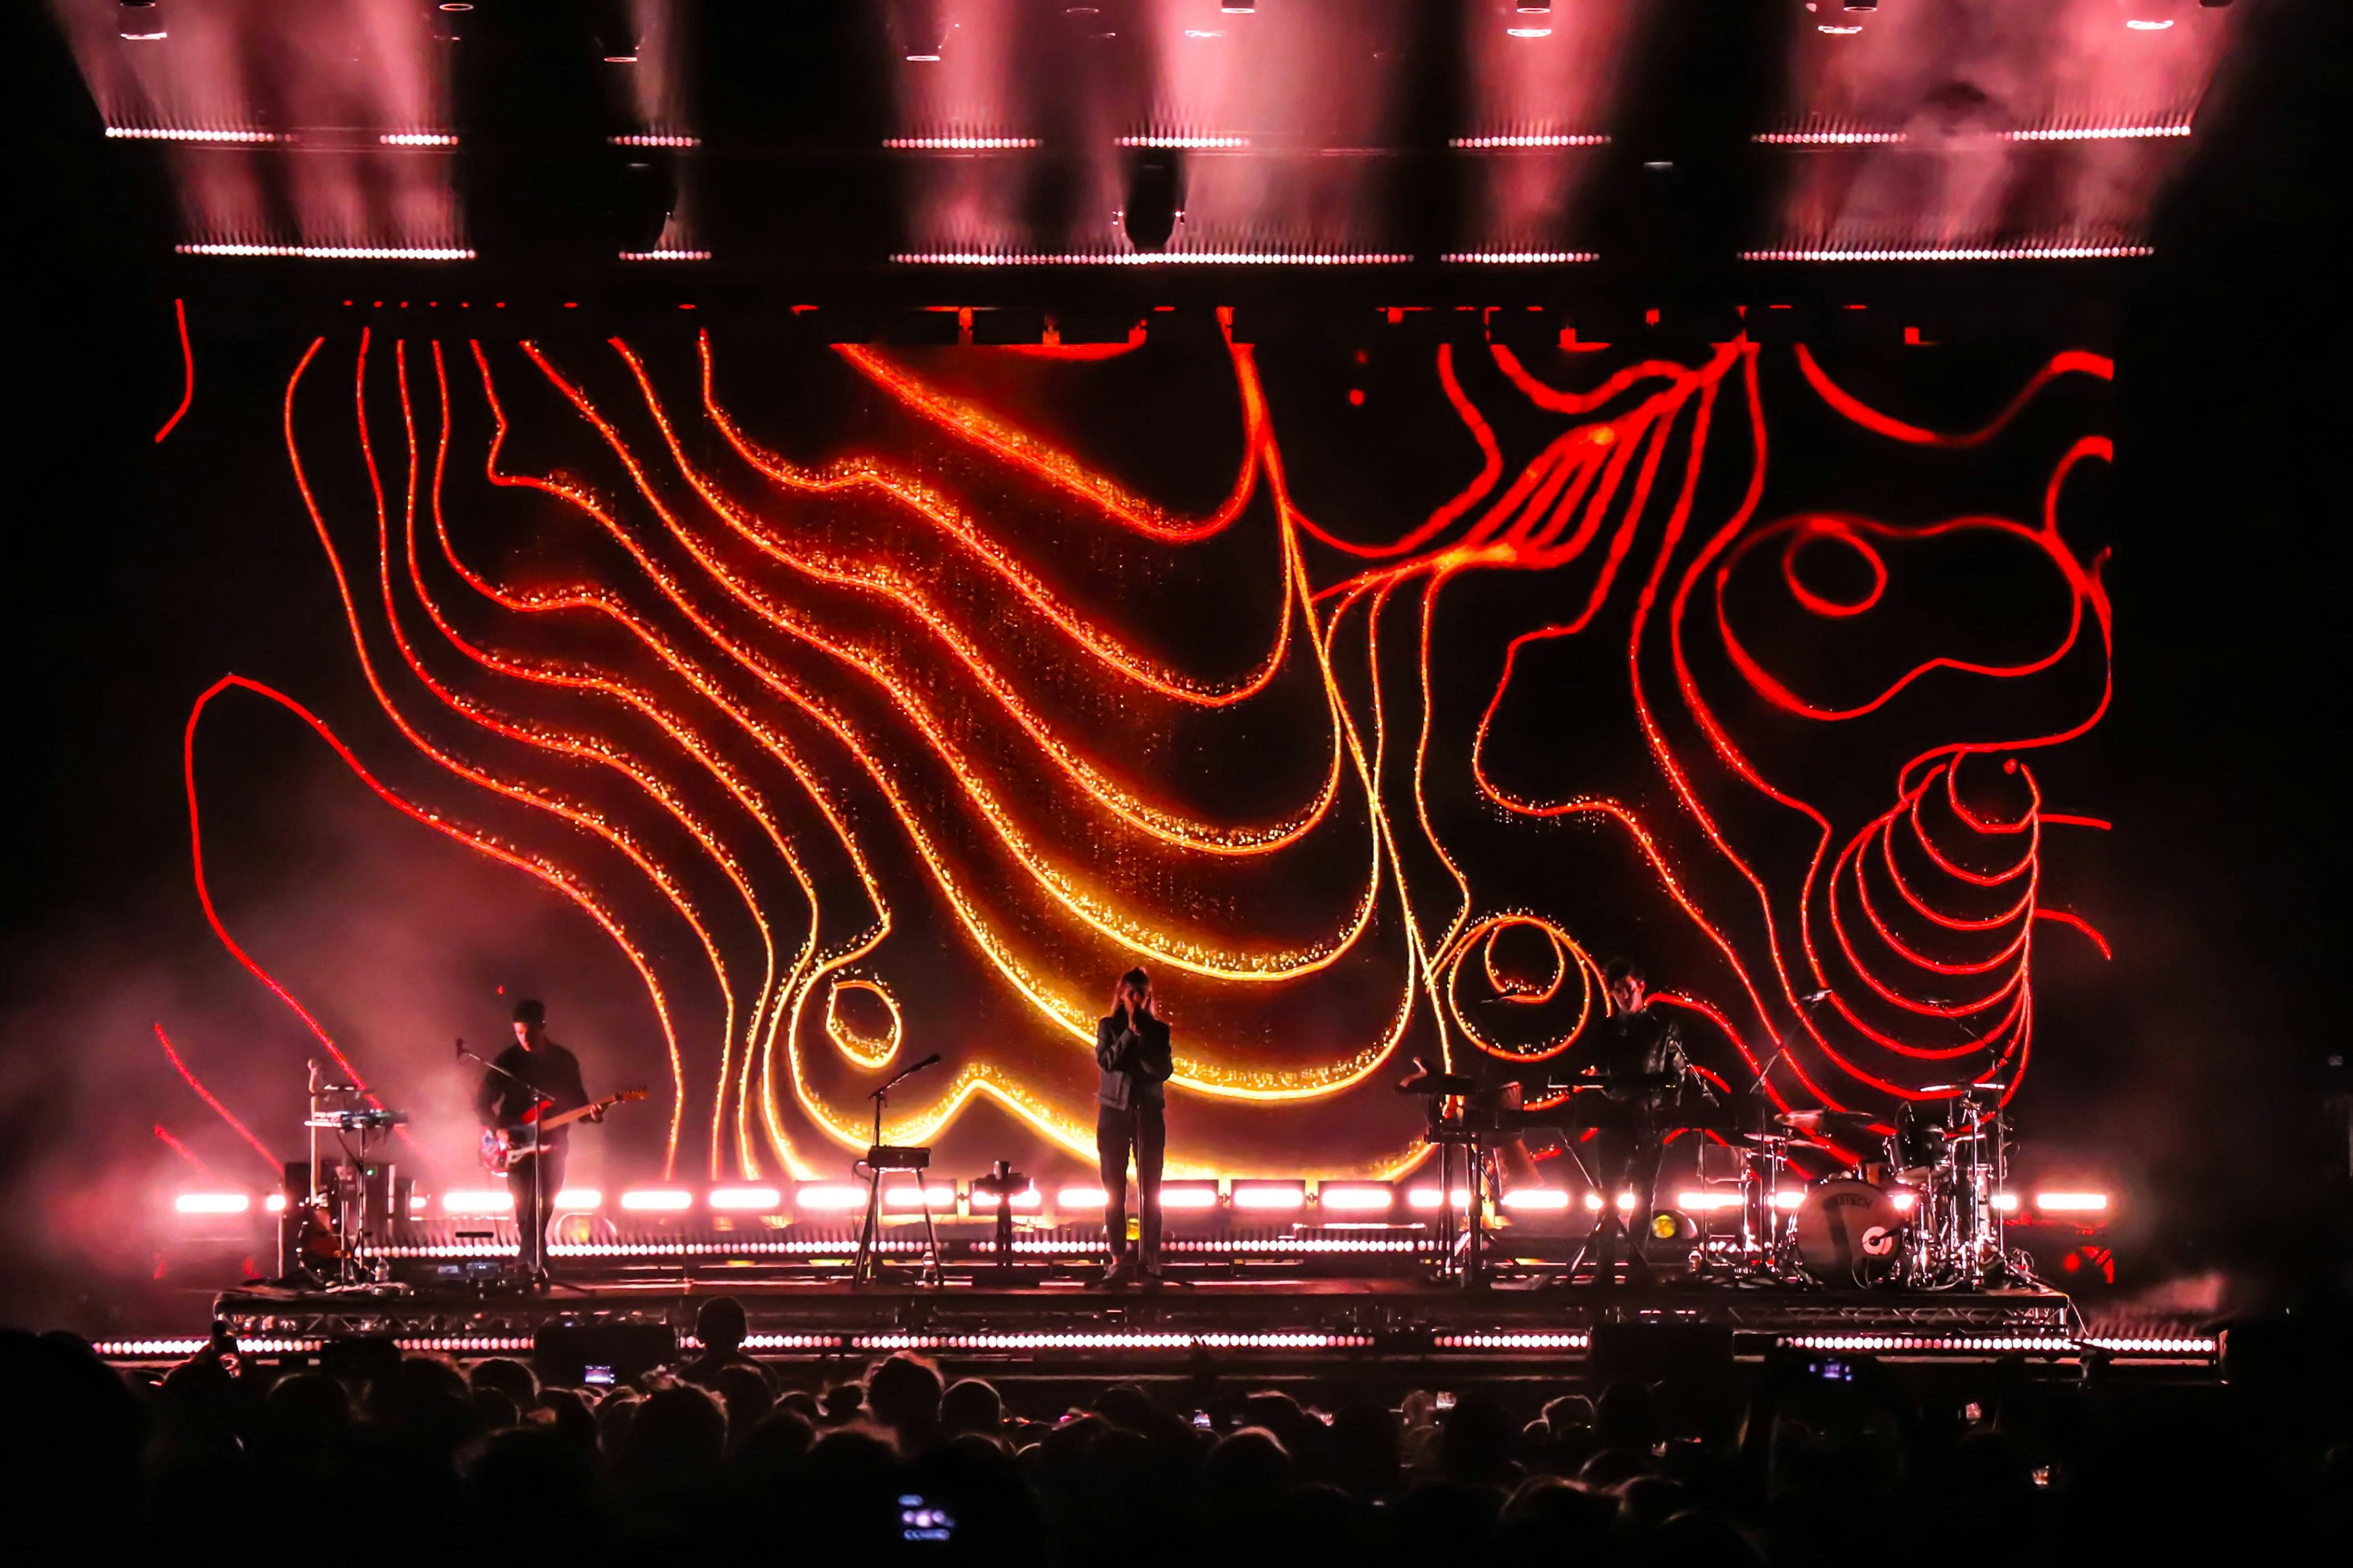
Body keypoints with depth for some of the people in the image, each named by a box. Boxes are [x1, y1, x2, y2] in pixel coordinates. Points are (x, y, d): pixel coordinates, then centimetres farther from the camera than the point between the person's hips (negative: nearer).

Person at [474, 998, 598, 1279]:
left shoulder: (564, 1061, 5)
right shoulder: (508, 1061, -2)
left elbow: (577, 1100, 9)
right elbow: (482, 1103, 1)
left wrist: (591, 1114, -13)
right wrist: (499, 1129, -15)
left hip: (552, 1143, 3)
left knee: (544, 1208, 3)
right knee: (527, 1208, -12)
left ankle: (528, 1264, 18)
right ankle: (537, 1267, -13)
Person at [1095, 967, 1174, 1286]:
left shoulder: (1158, 1029, 7)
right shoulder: (1109, 1027, 7)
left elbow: (1164, 1070, -6)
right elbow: (1106, 1061, -9)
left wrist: (1142, 1035, -12)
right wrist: (1130, 1032, -13)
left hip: (1149, 1113, 0)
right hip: (1114, 1112, 0)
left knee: (1149, 1191, -4)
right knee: (1114, 1190, -1)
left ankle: (1149, 1261, -6)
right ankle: (1119, 1260, 1)